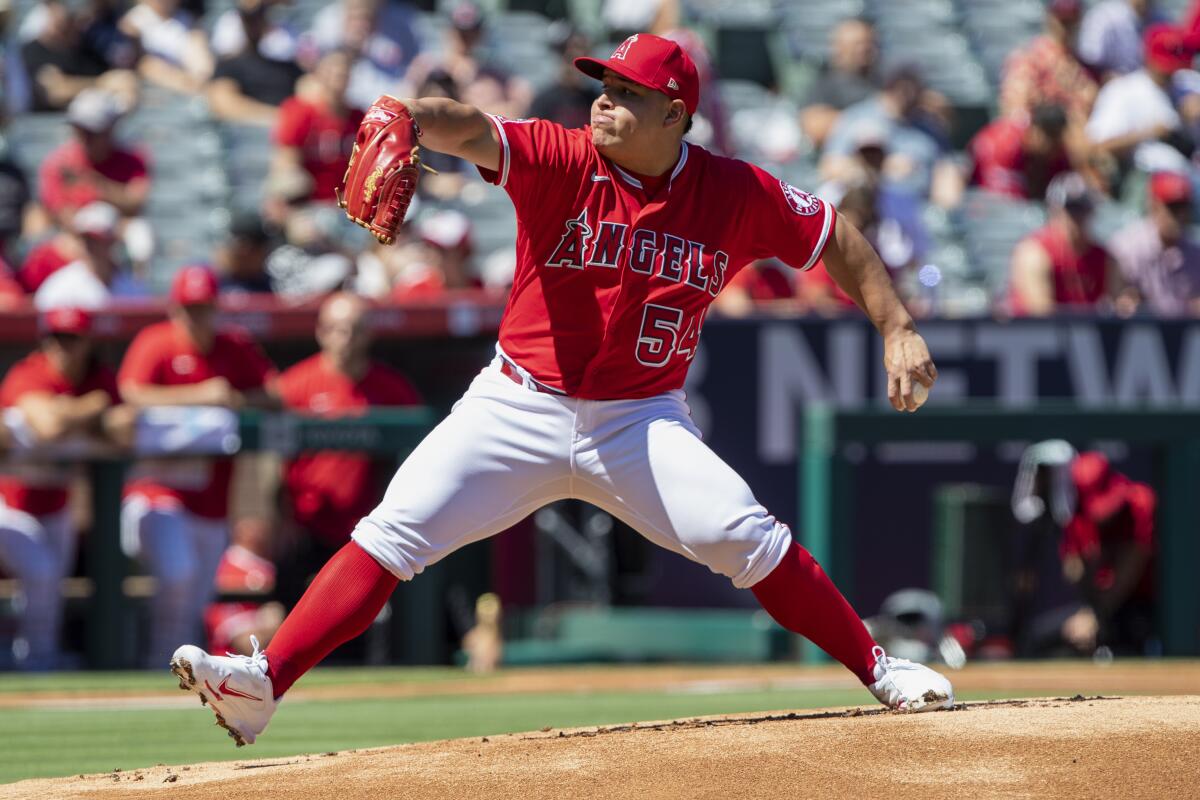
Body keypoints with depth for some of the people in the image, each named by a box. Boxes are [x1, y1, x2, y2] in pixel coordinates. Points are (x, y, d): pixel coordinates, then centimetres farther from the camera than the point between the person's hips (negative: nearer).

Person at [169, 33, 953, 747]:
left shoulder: (739, 195, -5)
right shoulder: (563, 161, -11)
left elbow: (838, 239, 9)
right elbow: (474, 132, -28)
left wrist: (898, 328, -2)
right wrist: (406, 115, -51)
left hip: (641, 423, 0)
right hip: (519, 408, 0)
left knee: (748, 537, -18)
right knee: (391, 534, -13)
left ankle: (878, 669, -1)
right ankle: (265, 683, -16)